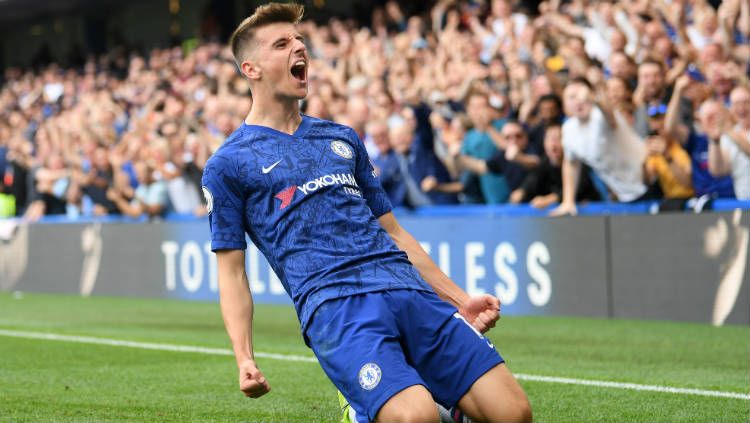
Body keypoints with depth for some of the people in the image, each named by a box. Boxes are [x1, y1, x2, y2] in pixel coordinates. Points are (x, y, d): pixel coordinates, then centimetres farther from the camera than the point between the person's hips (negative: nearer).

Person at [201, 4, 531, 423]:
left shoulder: (344, 138, 24)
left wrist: (460, 300, 19)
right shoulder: (228, 164, 10)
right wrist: (245, 360, -7)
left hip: (410, 289, 5)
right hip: (333, 305, -5)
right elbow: (232, 271, 7)